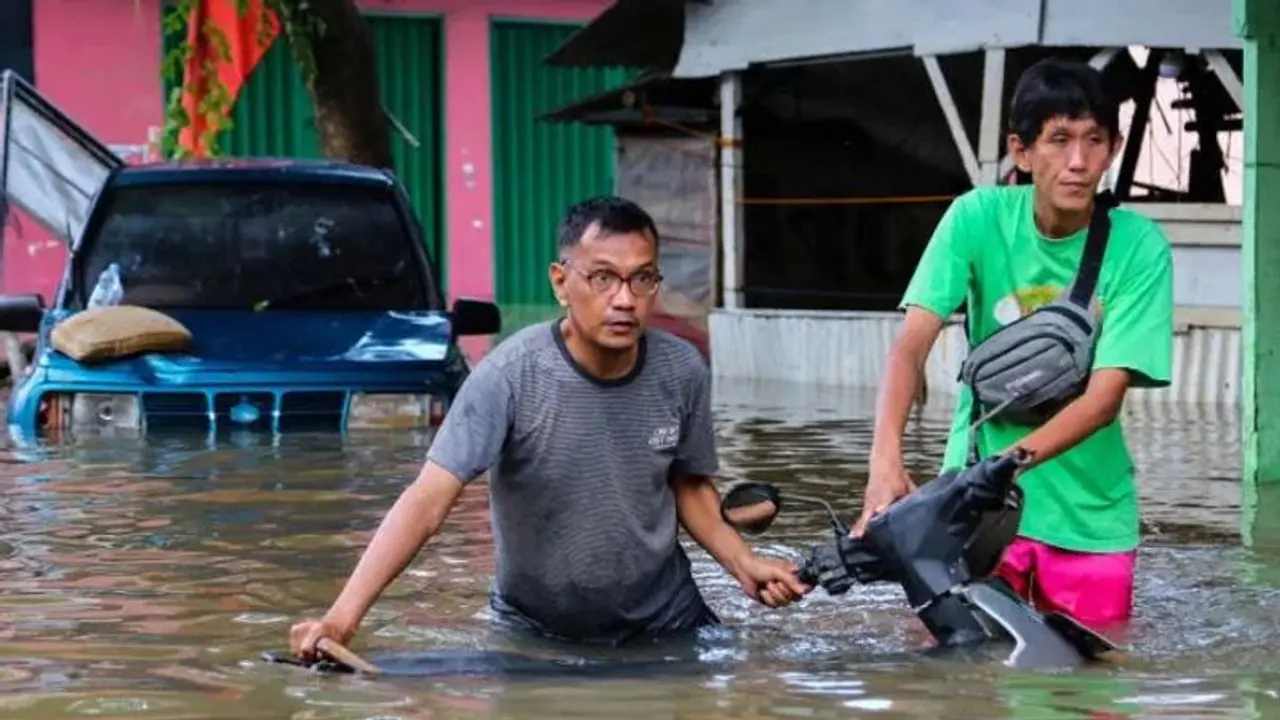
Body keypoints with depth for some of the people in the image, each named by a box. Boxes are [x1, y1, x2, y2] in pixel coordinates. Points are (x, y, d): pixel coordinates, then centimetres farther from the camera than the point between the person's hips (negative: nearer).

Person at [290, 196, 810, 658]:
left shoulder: (683, 371, -11)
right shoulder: (509, 376, -25)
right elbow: (428, 500, -31)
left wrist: (742, 563, -12)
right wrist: (343, 617, -42)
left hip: (665, 622, 3)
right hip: (536, 633, -3)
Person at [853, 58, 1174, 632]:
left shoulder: (1139, 247, -13)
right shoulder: (977, 218, -10)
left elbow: (1105, 397, -17)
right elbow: (911, 345, -18)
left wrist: (1006, 463, -32)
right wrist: (886, 460, -35)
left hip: (1090, 506, 0)